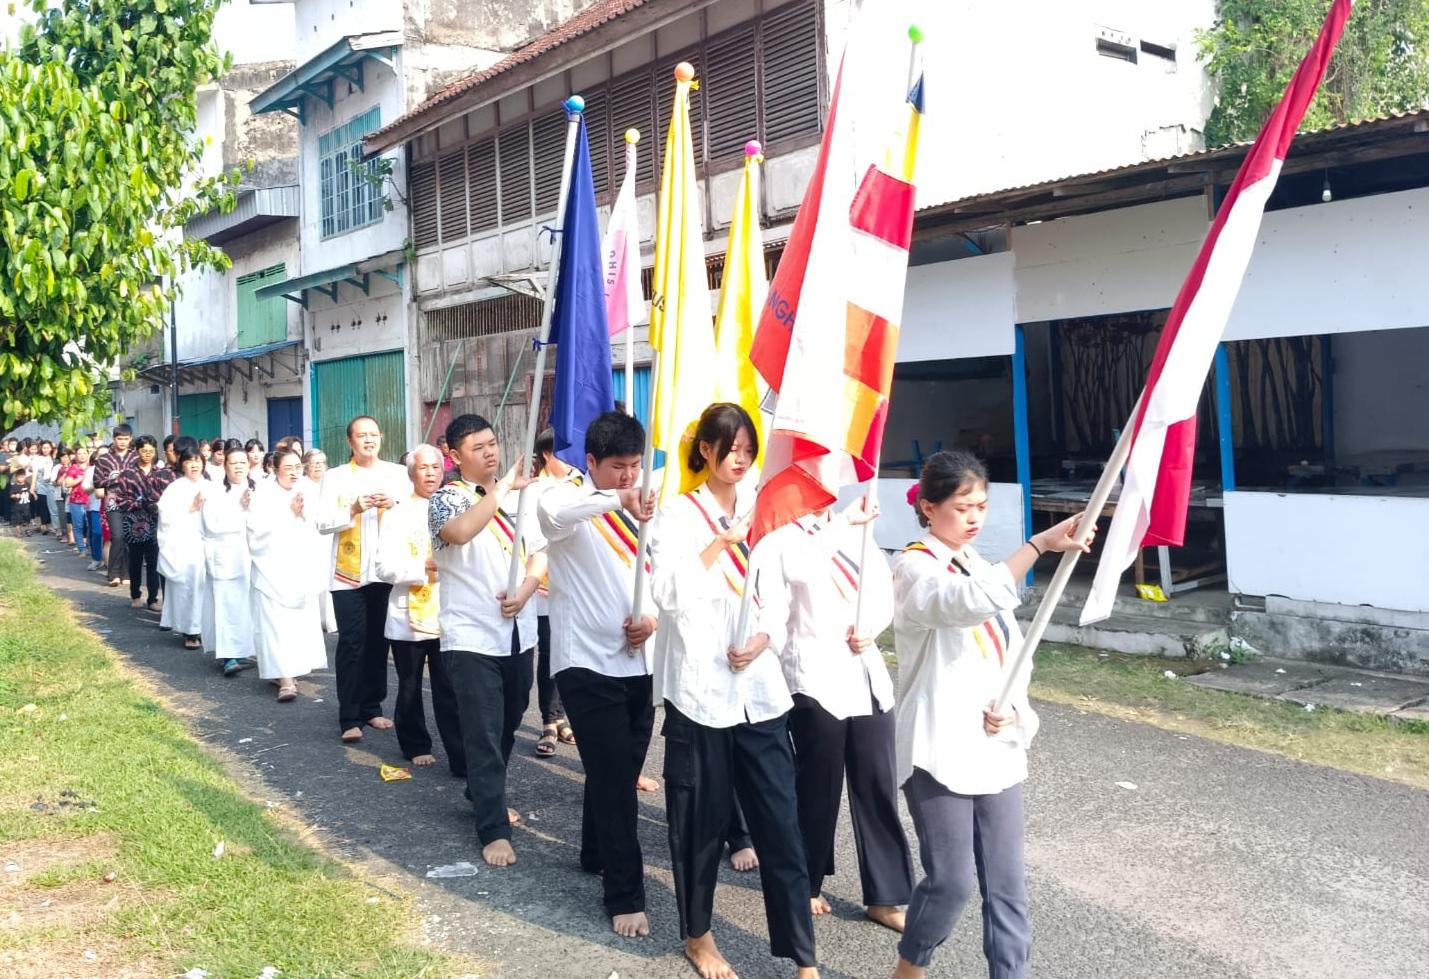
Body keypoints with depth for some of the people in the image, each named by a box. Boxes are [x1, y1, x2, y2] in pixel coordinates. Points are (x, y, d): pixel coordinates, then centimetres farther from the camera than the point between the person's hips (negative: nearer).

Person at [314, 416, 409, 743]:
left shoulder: (398, 474, 8)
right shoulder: (335, 477, 4)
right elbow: (321, 523, -5)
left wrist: (395, 505, -16)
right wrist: (354, 509, -18)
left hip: (386, 571, 2)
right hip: (348, 572, -2)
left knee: (378, 641, 10)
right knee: (351, 642, -4)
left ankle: (372, 707, 22)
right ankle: (349, 717, 0)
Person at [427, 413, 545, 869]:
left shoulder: (518, 495, 8)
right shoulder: (447, 498, -8)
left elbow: (539, 553, 12)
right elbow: (459, 532, -31)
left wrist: (525, 590, -7)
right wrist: (502, 489, -27)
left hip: (518, 632, 6)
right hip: (472, 637, -6)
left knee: (506, 727, 19)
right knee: (484, 735, -4)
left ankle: (485, 797, 40)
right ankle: (494, 830, 3)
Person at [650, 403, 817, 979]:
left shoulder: (758, 511, 11)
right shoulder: (681, 513, -2)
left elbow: (775, 592, 11)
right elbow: (667, 590, -15)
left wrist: (764, 639, -8)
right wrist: (721, 543, -22)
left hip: (759, 686, 4)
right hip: (700, 687, -3)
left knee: (779, 820, 3)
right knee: (702, 818, 8)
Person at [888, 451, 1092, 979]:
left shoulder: (982, 566, 12)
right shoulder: (914, 570, -11)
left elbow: (1012, 653, 16)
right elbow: (975, 601, -34)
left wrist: (1012, 709, -3)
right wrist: (1041, 543, -37)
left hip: (997, 750, 7)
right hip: (940, 753, -6)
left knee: (1006, 882, 7)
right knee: (951, 881, -2)